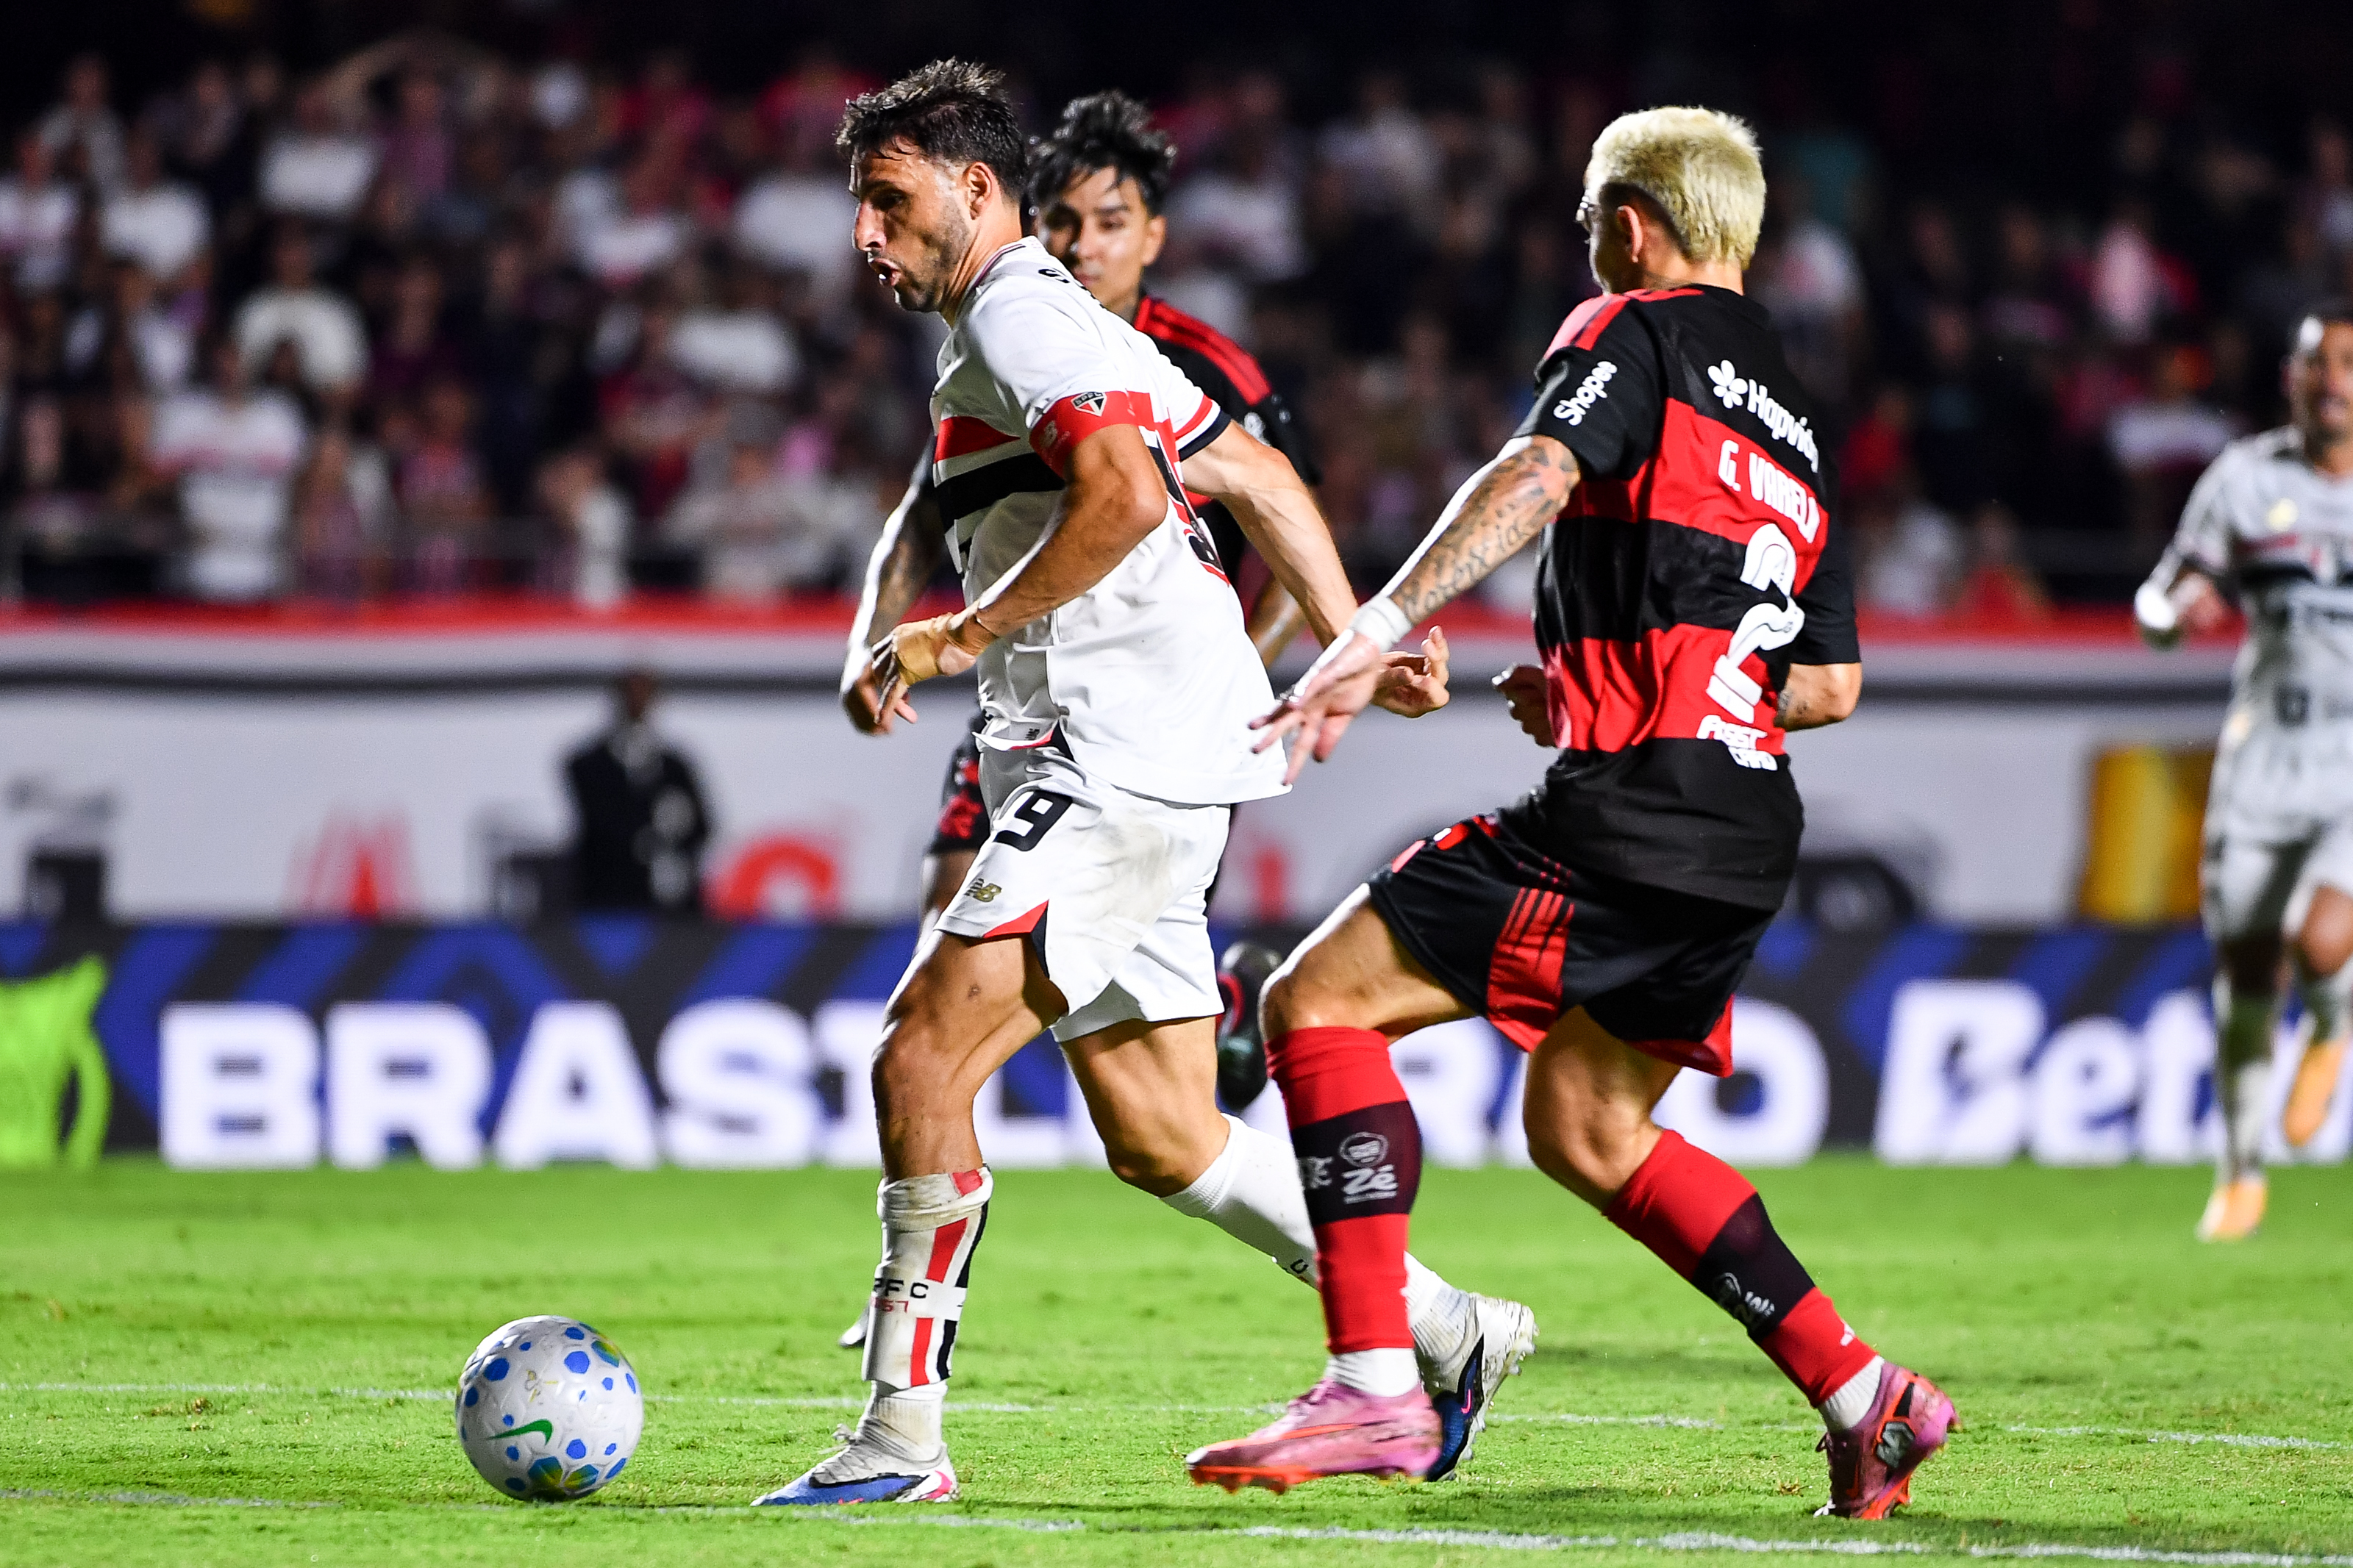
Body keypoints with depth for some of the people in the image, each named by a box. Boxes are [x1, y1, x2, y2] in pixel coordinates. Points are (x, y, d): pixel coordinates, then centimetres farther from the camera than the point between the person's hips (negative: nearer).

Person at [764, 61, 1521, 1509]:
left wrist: (966, 634, -17)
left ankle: (902, 1438, -14)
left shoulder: (1017, 318, -9)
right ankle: (1445, 1330, 21)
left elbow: (1125, 492, -26)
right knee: (1162, 1141, 12)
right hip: (1105, 776, 11)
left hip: (1125, 769, -11)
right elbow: (1258, 477, 27)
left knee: (921, 1062, -15)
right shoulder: (1050, 325, 23)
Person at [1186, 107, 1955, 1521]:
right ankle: (1863, 1396, 15)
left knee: (1319, 1003, -5)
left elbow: (1535, 477, -19)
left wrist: (1376, 635, -27)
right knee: (1587, 1132, 22)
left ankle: (1376, 1387, -15)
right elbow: (1833, 685, 26)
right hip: (1751, 835, 8)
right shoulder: (1795, 421, 24)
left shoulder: (1636, 334, 2)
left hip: (1630, 811, -8)